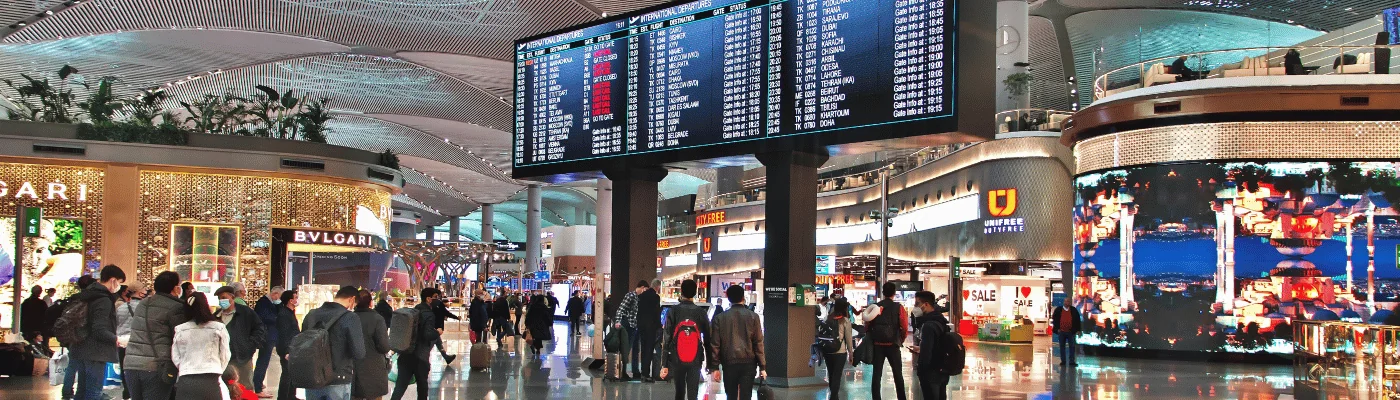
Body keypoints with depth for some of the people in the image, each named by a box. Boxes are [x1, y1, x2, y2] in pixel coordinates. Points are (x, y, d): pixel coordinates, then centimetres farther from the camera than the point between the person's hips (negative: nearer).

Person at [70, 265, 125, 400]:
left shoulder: (88, 295, 12)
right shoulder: (104, 300, -17)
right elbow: (100, 331, -24)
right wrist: (115, 339, -9)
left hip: (82, 350, 9)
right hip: (95, 353, -9)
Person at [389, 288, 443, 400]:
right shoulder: (429, 315, -12)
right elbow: (429, 335, -24)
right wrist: (437, 332, -4)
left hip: (405, 354, 6)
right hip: (420, 357, -6)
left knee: (400, 386, 0)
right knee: (422, 385, 13)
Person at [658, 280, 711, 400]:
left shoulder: (674, 311, -3)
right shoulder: (700, 312, 0)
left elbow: (666, 338, -7)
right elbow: (708, 339, 1)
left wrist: (664, 364, -6)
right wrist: (712, 365, 5)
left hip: (676, 358, 0)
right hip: (696, 359, 0)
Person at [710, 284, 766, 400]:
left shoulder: (720, 318, 2)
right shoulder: (753, 316, 1)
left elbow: (715, 344, 1)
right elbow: (758, 343, 0)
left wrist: (714, 367, 5)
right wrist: (762, 366, 3)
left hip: (729, 363, 1)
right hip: (748, 363, -1)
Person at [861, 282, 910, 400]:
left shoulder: (875, 307, 2)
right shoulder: (898, 307, -6)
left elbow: (867, 326, 2)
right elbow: (904, 327, -10)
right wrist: (900, 341, 6)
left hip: (877, 345, 2)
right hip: (892, 345, -2)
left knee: (876, 374, 6)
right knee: (898, 374, 7)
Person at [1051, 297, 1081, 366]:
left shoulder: (1074, 310, 4)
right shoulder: (1058, 309, 3)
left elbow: (1077, 320, 6)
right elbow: (1054, 319, 5)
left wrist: (1078, 330, 2)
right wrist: (1057, 328, -2)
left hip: (1071, 332, 0)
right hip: (1061, 332, 0)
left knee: (1072, 346, -2)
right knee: (1062, 346, 6)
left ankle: (1072, 361, 1)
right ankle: (1063, 360, 12)